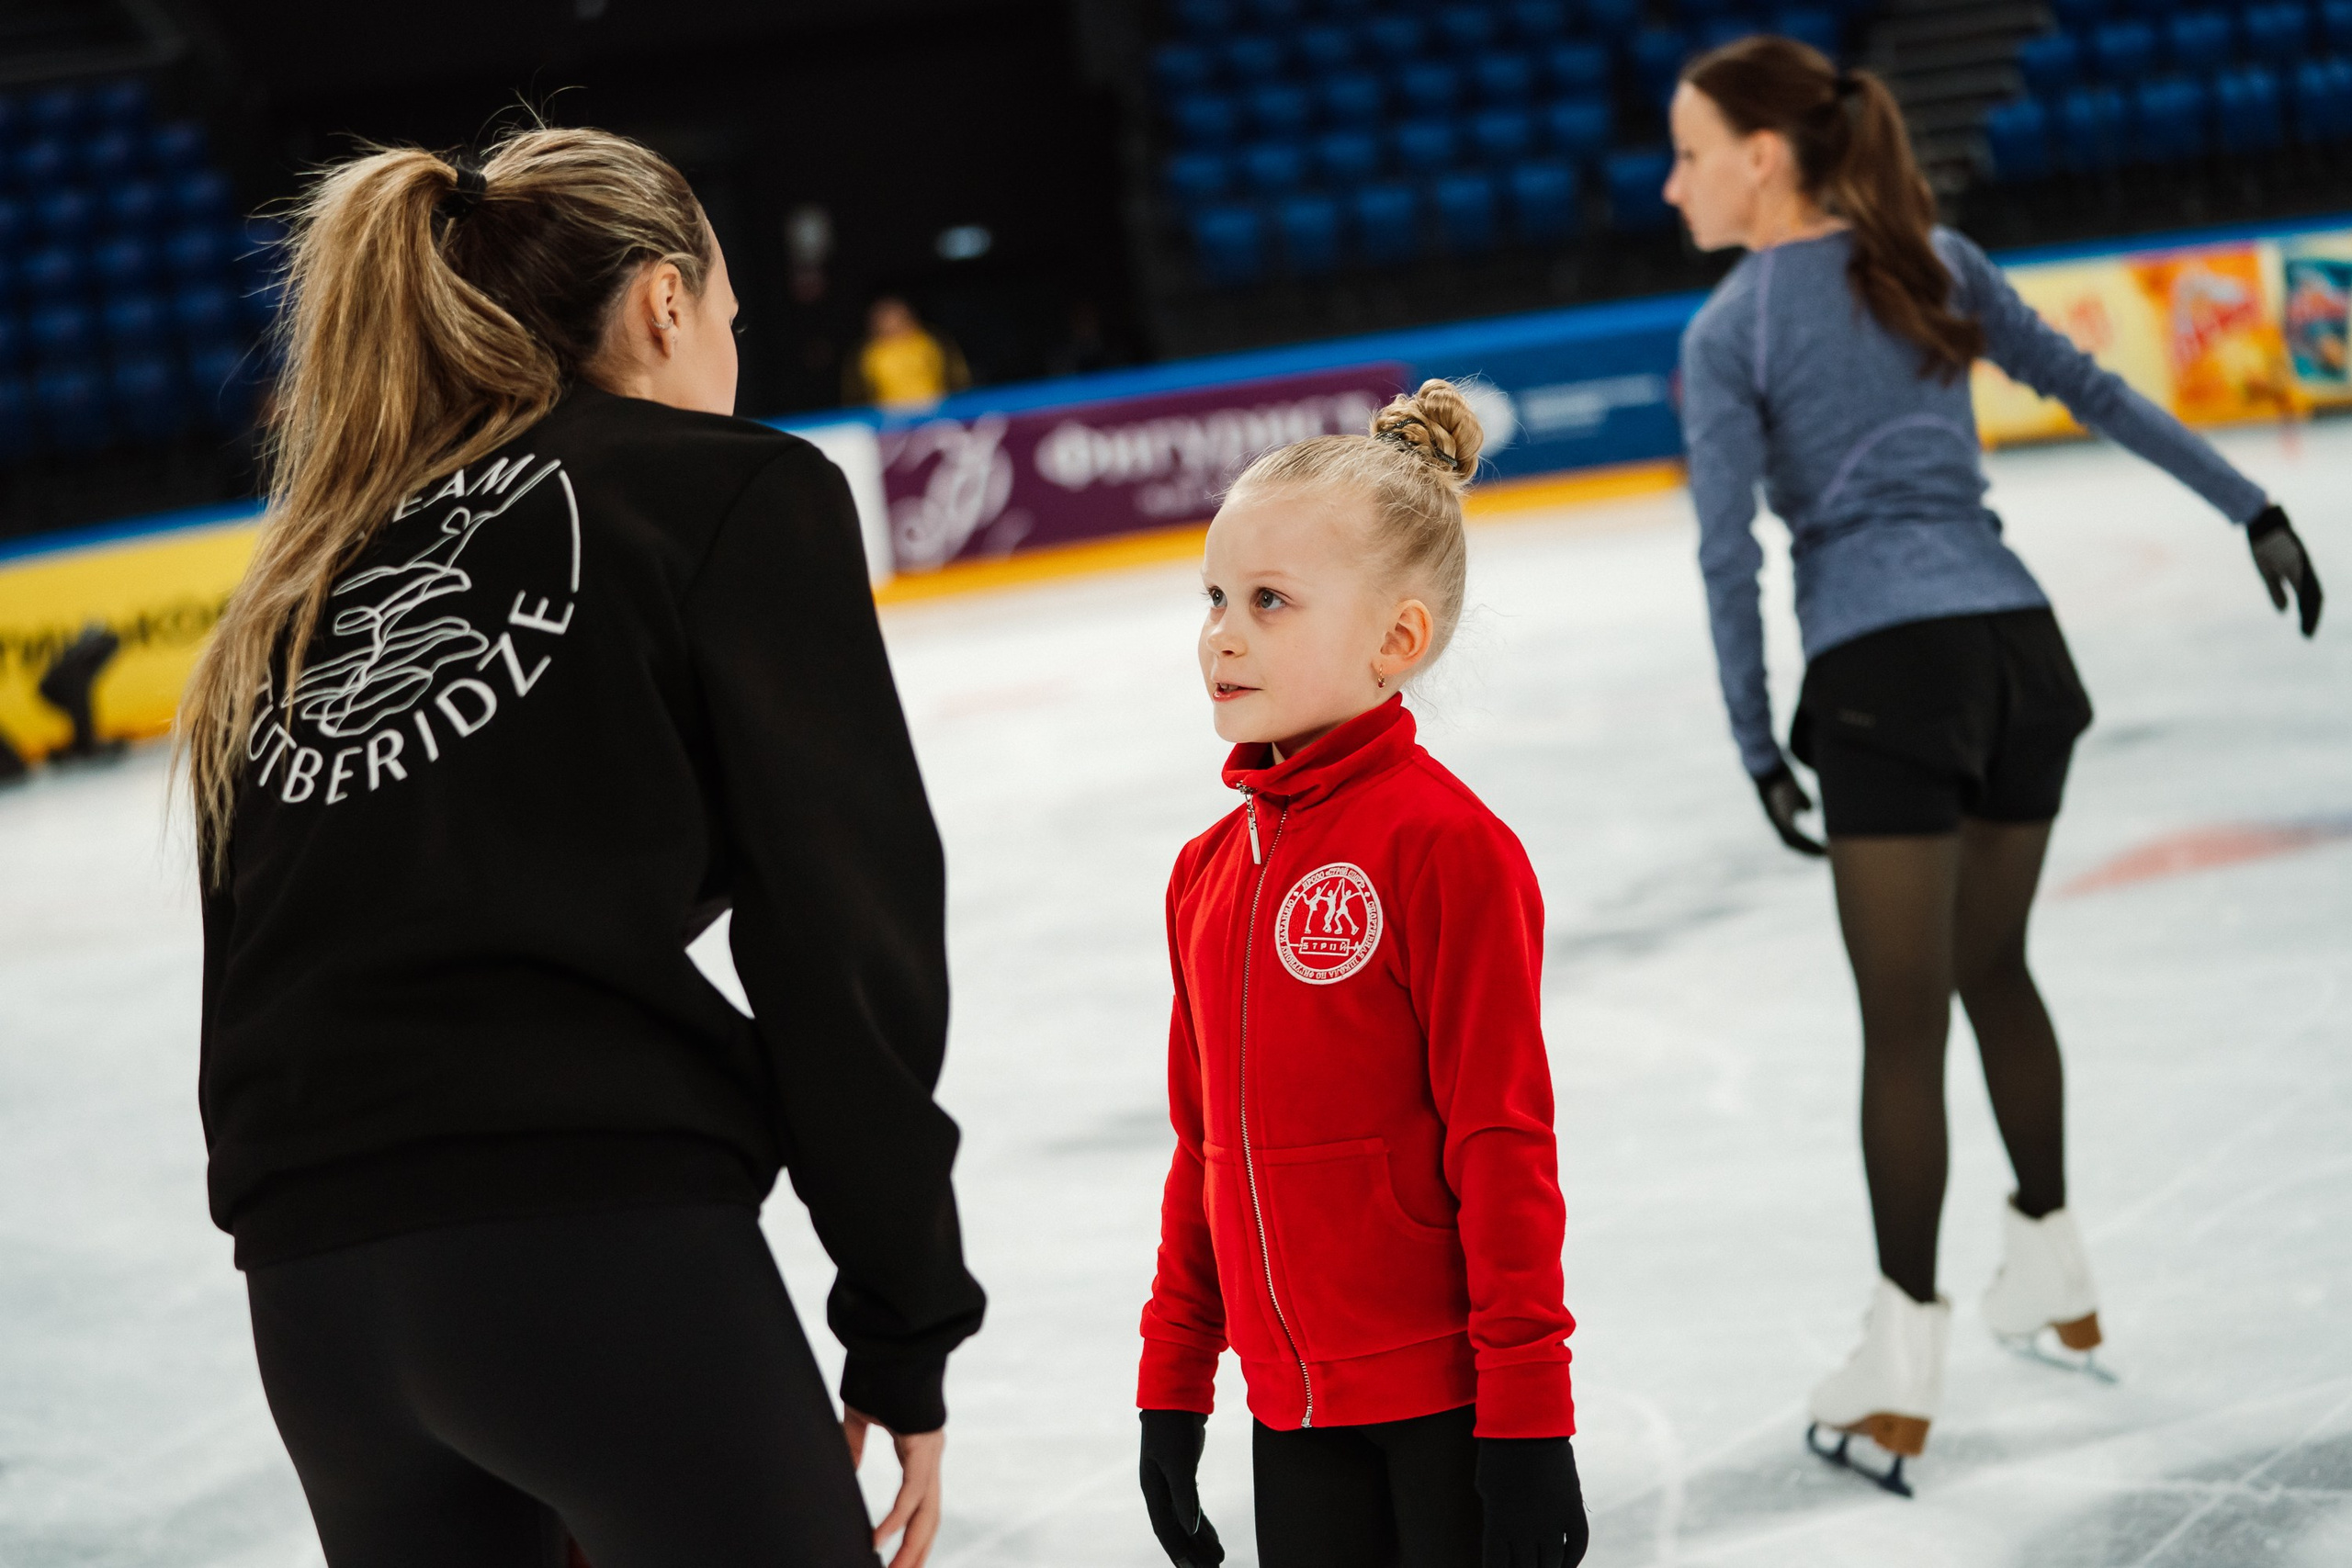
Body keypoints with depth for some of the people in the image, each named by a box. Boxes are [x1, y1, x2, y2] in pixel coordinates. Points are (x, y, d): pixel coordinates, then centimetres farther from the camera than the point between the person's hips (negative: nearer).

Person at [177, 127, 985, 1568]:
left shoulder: (309, 578, 21)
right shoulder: (740, 496, 5)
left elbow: (245, 991, 18)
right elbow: (844, 924, -1)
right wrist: (907, 1335, 3)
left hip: (310, 1294, 6)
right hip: (609, 1238, -6)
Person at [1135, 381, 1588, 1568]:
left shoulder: (1447, 844, -12)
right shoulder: (1209, 869, 10)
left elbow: (1505, 1142, -13)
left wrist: (1527, 1407, -14)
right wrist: (1172, 1385, 18)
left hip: (1447, 1406, -6)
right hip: (1296, 1414, 6)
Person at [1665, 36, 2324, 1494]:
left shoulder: (1729, 332, -3)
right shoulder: (1936, 259, 11)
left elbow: (1730, 556, -7)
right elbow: (2094, 389, 14)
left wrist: (1759, 747, -2)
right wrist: (2250, 504, 18)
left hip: (1884, 670, -5)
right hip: (2020, 645, 5)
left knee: (1905, 1019, -2)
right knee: (1995, 970, 22)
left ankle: (1908, 1349, -2)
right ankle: (2054, 1266, 33)